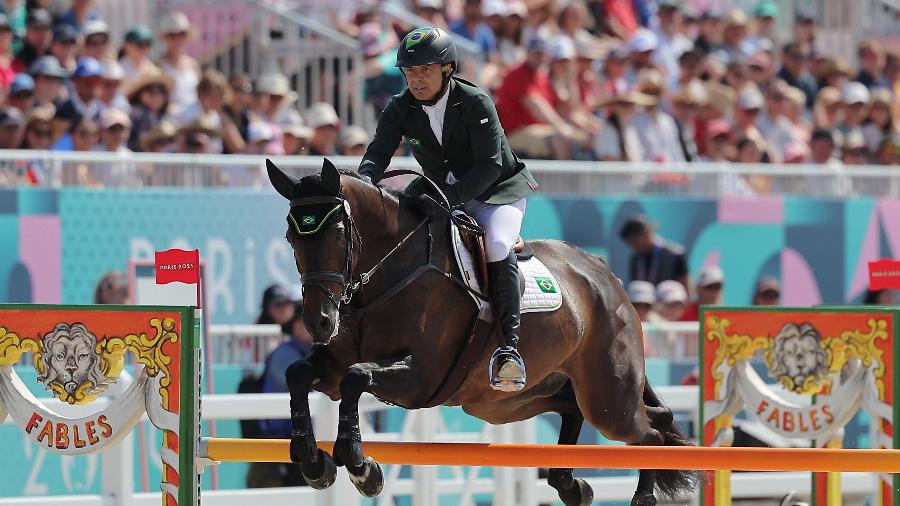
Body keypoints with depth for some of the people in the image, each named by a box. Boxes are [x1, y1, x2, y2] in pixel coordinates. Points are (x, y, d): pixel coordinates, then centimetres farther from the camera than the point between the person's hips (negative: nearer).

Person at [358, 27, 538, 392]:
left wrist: (450, 196, -38)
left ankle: (509, 346, -34)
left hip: (496, 190, -5)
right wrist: (365, 183, -39)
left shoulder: (476, 103, -21)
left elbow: (490, 165, -25)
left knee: (497, 246, -32)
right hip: (439, 190, 5)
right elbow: (379, 151, -16)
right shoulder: (400, 109, -6)